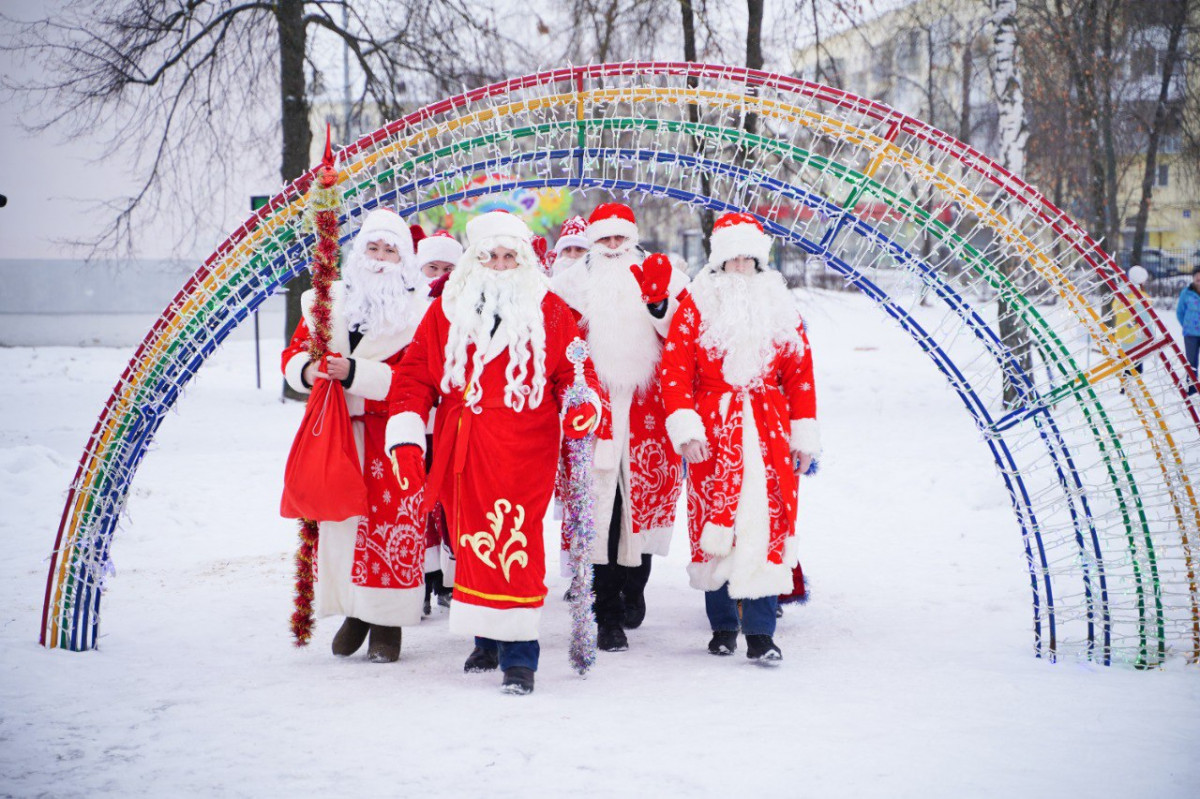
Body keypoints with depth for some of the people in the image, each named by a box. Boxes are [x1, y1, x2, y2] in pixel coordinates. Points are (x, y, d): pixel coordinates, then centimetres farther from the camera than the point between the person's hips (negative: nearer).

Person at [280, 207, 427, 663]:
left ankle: (387, 622, 5)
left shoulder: (415, 313, -3)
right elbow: (294, 352, 11)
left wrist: (353, 373, -23)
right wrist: (306, 370, -13)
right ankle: (354, 611, 20)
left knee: (390, 522, -5)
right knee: (340, 518, 6)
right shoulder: (327, 302, 10)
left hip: (389, 433, -4)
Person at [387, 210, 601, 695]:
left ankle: (518, 654, -7)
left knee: (514, 545, -13)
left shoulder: (549, 312, 5)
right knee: (472, 543, 9)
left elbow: (573, 372, 6)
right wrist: (406, 437, -1)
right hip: (462, 453, 3)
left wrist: (583, 403, -16)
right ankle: (488, 640, 26)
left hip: (523, 451, -3)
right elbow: (415, 373, 8)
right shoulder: (447, 310, 10)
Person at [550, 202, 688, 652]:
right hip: (595, 407, -1)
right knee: (599, 507, -7)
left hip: (647, 409, 1)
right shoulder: (573, 284, 10)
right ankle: (608, 617, -2)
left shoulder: (662, 279, 10)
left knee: (646, 496, 5)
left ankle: (634, 586, 33)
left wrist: (661, 307, -14)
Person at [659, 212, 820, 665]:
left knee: (766, 525, -6)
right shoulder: (696, 306, 2)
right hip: (713, 432, -1)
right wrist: (685, 428, -12)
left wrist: (803, 434, 8)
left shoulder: (780, 308, 11)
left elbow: (800, 373, 12)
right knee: (714, 524, 2)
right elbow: (675, 370, -3)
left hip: (768, 432, 2)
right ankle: (723, 626, 16)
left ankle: (760, 633, -5)